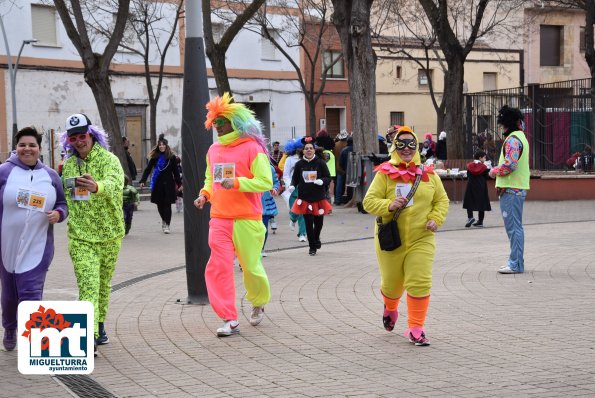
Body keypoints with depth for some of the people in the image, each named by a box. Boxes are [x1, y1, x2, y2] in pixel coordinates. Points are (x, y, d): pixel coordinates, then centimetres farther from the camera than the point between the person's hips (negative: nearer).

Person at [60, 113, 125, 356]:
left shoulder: (109, 160, -10)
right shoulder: (68, 165, 6)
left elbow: (115, 184, -33)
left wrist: (96, 187, -52)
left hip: (109, 234, -1)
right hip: (80, 236, 1)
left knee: (104, 283, 14)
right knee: (88, 283, -12)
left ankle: (100, 324, 34)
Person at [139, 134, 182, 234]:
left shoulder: (171, 157, 0)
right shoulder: (155, 157, 4)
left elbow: (176, 171, 3)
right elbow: (148, 169, 4)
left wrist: (179, 183, 1)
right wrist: (142, 181, -4)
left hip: (168, 183, -2)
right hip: (158, 184, 2)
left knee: (167, 204, -6)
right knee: (160, 204, 7)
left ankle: (166, 225, -4)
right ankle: (164, 220, 30)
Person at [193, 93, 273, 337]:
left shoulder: (252, 148, -7)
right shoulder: (214, 150, 12)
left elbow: (266, 181, -11)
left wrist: (236, 182, -21)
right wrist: (205, 194, 7)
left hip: (247, 220, -5)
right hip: (219, 219, 5)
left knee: (251, 266, 6)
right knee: (218, 267, -7)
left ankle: (258, 303, 35)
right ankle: (229, 319, -5)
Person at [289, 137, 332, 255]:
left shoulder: (320, 163, -4)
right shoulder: (299, 164, 1)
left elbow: (328, 178, -1)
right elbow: (295, 178, 9)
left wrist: (321, 181, -22)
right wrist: (292, 185, -12)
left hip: (319, 198, 0)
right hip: (304, 198, 0)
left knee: (319, 222, 10)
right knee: (308, 223, -1)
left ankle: (316, 239, 41)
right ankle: (312, 247, 13)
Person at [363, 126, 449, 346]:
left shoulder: (428, 174, 3)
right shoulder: (384, 174, -5)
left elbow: (442, 200, 11)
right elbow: (369, 201, -7)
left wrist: (435, 219, -7)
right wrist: (389, 205, -24)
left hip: (421, 239, 1)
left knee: (420, 283, -10)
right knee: (392, 284, 14)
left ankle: (416, 328, 2)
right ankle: (390, 308, 49)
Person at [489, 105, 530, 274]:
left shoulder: (512, 139, -15)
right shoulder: (520, 136, 19)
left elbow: (510, 164, -24)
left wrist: (494, 171, -8)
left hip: (510, 190, -11)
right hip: (518, 188, 11)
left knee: (513, 226, -8)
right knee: (515, 226, 15)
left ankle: (516, 264, -7)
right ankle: (516, 260, 22)